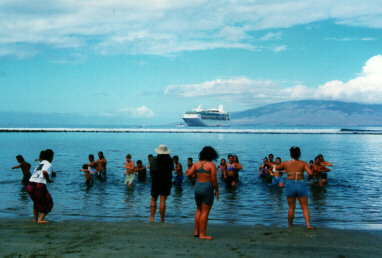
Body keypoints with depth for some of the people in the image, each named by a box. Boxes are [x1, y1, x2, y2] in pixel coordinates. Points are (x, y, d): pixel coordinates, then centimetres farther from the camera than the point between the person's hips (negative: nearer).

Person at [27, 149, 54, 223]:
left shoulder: (39, 164, 22)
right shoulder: (48, 164, 0)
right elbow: (44, 172, -20)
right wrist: (48, 179, -4)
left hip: (30, 185, 7)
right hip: (39, 186, -7)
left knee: (37, 202, 30)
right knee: (48, 203, 12)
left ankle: (35, 219, 37)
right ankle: (40, 219, 2)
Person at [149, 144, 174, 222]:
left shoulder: (153, 160, -9)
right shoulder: (169, 160, -7)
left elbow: (151, 169, -5)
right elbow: (172, 169, 8)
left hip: (155, 183, 0)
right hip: (166, 183, 0)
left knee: (153, 200, 11)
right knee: (163, 201, 2)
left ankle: (152, 217, 7)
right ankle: (162, 218, 4)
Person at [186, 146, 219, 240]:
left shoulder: (197, 163, 4)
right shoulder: (211, 165, -10)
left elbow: (189, 174, 0)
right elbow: (214, 179, -13)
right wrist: (217, 190, -3)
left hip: (197, 187, 6)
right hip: (207, 189, -6)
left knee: (199, 210, 18)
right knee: (205, 212, 0)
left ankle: (196, 232, 23)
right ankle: (202, 234, 3)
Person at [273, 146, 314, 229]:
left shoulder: (286, 163, -1)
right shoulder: (303, 163, -3)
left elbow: (275, 168, 14)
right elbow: (310, 173, -16)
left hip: (290, 185, 0)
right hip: (301, 185, 0)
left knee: (291, 207, 11)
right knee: (305, 207, 5)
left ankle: (290, 226, 20)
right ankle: (308, 225, -6)